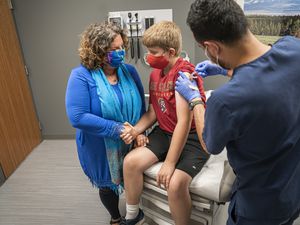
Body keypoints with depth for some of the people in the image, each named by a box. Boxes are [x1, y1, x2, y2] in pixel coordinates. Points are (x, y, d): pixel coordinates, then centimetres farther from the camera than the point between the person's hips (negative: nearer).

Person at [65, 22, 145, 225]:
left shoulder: (129, 71, -6)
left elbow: (141, 107, -1)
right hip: (100, 148, -3)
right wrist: (116, 129, -28)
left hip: (130, 143, 3)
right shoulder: (81, 76, -20)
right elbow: (77, 117, -26)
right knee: (107, 185, 21)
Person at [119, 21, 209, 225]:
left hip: (193, 137, -7)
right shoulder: (155, 73, 5)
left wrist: (169, 163, -24)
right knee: (131, 162, -8)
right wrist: (136, 130, -9)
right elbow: (153, 112, 10)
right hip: (165, 132, 7)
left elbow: (184, 122, -26)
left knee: (175, 184, -26)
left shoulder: (184, 72, -21)